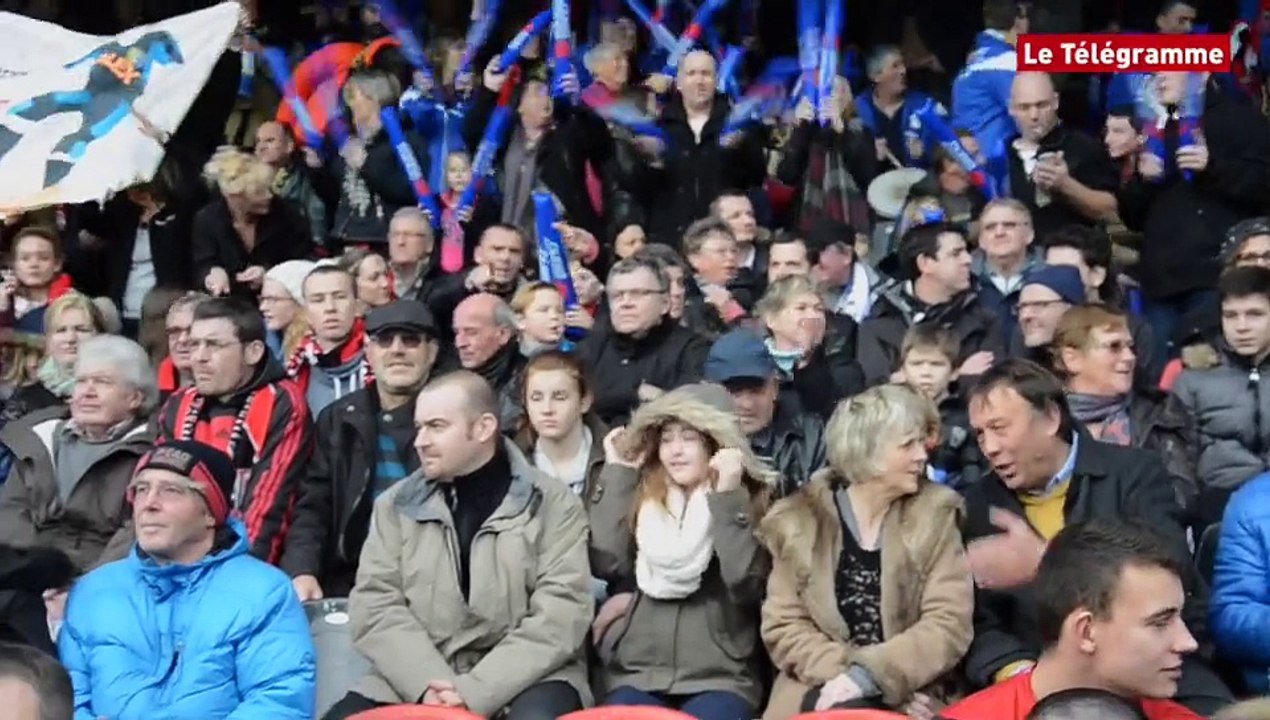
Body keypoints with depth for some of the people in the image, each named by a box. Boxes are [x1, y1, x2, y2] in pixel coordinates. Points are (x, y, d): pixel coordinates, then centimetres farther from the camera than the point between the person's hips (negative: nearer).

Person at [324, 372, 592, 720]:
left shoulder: (553, 503, 0)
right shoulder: (396, 504, 10)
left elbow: (561, 615, -8)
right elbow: (374, 604, 2)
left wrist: (476, 692, -17)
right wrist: (428, 684, -14)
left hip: (524, 678, -3)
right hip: (418, 683, 3)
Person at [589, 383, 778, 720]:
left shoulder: (749, 498, 3)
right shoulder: (641, 495, 11)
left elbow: (746, 585, -10)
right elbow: (607, 565, -4)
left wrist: (728, 499, -15)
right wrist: (617, 475, 0)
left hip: (720, 679, -2)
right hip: (636, 673, 2)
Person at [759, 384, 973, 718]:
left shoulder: (936, 514, 2)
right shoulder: (797, 519, 2)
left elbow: (949, 625, -5)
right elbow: (783, 626, 1)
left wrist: (868, 675, -17)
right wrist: (843, 674, -16)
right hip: (824, 691, 0)